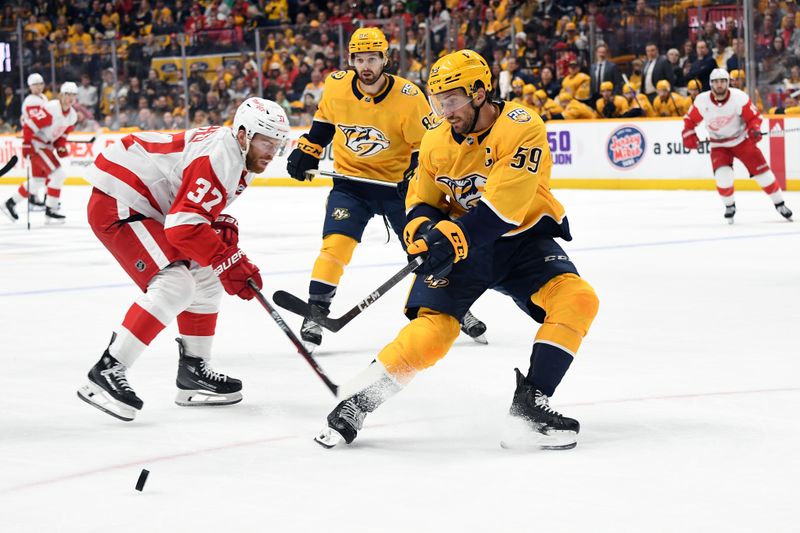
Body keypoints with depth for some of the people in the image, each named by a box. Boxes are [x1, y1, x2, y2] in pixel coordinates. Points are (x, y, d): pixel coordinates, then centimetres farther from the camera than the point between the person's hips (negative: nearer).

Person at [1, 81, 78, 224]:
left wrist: (61, 147, -2)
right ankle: (50, 211, -10)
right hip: (35, 143, -9)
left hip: (46, 145, 9)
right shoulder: (51, 109, -24)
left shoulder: (72, 116, 3)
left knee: (38, 182, 17)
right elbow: (29, 126, -22)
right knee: (58, 174, -17)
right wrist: (26, 146, -22)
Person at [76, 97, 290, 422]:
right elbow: (184, 225, -29)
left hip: (151, 208, 11)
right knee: (174, 285, -22)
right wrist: (229, 262, -23)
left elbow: (203, 207, 21)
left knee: (205, 280, 13)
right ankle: (107, 371, -21)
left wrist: (223, 225, -1)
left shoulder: (241, 158, 9)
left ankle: (193, 372, 22)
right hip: (117, 203, -11)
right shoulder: (218, 158, -24)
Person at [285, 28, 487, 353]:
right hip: (350, 183, 1)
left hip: (397, 182, -1)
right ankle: (315, 312, -8)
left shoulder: (407, 97, -18)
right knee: (336, 243, -17)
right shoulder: (336, 86, -8)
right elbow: (323, 122, 14)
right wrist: (305, 152, 10)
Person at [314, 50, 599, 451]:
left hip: (522, 236, -2)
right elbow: (421, 201, 11)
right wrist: (423, 227, -12)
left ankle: (530, 400, -17)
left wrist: (454, 234, -34)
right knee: (432, 329, -17)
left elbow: (504, 204, -28)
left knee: (576, 298, -25)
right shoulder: (436, 142, -2)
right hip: (461, 242, 2)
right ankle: (355, 403, -3)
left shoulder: (522, 128, -20)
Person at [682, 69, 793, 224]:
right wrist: (689, 136, -14)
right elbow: (690, 120, 0)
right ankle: (729, 206, 5)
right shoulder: (702, 101, -14)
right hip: (719, 145, 0)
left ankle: (780, 204, 14)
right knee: (723, 175, -22)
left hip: (742, 140, 0)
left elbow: (754, 116, -12)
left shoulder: (739, 97, -20)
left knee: (761, 171, -4)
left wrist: (754, 130, -30)